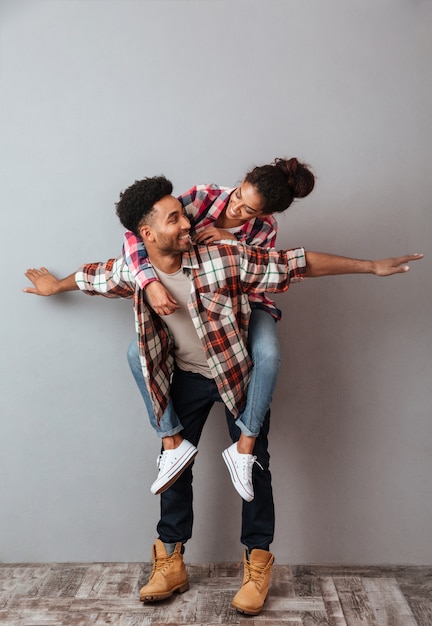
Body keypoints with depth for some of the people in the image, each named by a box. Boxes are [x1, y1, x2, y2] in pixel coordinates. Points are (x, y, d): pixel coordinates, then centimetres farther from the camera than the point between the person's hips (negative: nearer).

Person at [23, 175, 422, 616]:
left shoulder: (223, 260, -29)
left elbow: (298, 264, -26)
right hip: (186, 377, 3)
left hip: (239, 373, -3)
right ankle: (171, 563, 25)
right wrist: (56, 286, 25)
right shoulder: (131, 271, -17)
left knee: (253, 464, 3)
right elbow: (93, 276, 6)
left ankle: (257, 563, 22)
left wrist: (372, 266, -25)